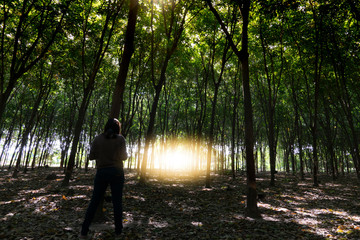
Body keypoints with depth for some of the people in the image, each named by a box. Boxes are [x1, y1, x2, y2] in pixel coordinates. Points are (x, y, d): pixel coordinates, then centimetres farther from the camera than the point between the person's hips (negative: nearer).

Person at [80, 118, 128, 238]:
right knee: (117, 202, 7)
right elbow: (124, 156, -8)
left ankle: (84, 232, 16)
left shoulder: (98, 138, 2)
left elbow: (91, 156, 2)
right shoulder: (120, 138, -5)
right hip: (117, 172, -2)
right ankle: (118, 231, 16)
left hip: (101, 172, 2)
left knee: (94, 201, 11)